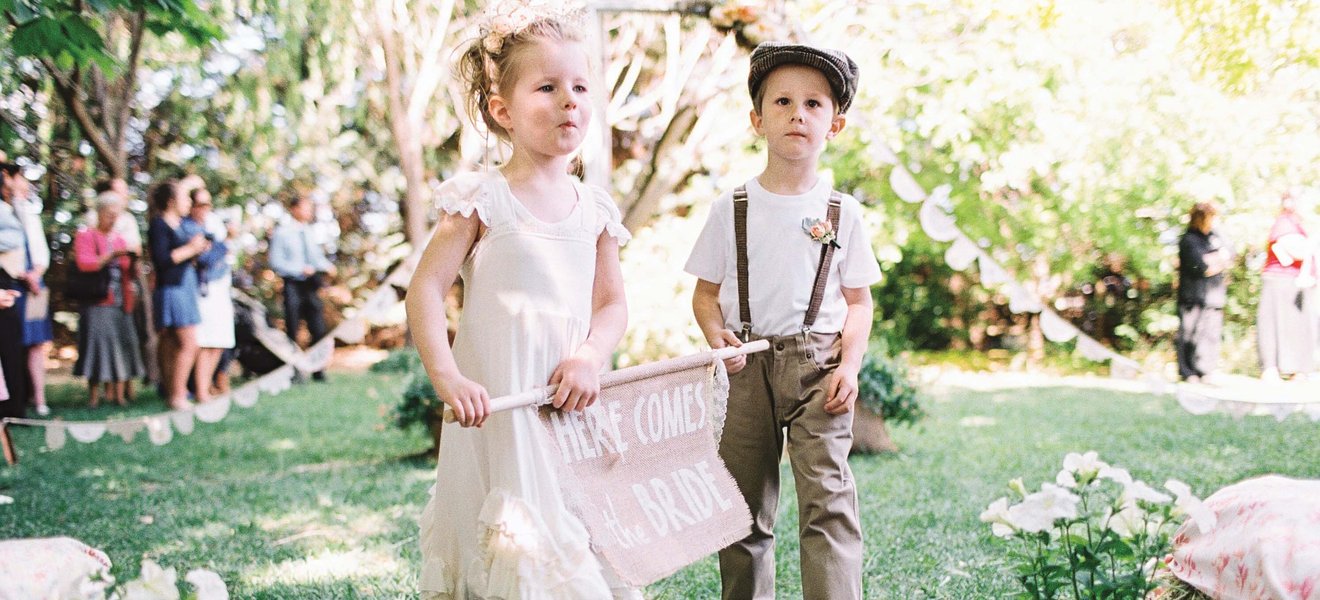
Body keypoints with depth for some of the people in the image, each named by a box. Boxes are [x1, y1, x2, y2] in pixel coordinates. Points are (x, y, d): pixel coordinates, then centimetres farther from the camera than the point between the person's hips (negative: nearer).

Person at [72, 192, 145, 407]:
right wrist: (112, 256, -19)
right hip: (98, 304, -6)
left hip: (121, 303, 6)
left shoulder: (120, 239, 20)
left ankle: (119, 394, 6)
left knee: (122, 346, 2)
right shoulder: (86, 236, 2)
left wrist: (133, 262, -4)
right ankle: (94, 396, -5)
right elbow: (84, 263, -13)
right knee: (99, 347, -9)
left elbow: (131, 274, 18)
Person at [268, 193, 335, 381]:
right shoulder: (282, 232, -4)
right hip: (293, 286, -5)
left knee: (319, 330, 3)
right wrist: (301, 270, -18)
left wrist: (326, 266, -5)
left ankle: (318, 371, 12)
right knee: (292, 332, 2)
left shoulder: (310, 232, 12)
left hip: (311, 286, 5)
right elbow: (276, 262, -9)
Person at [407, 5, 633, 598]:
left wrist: (590, 358, -9)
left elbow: (613, 302, 11)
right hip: (498, 402, -4)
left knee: (579, 541, 6)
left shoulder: (595, 208, 8)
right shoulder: (483, 199, -6)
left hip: (569, 401, 4)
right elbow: (425, 288, -8)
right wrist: (447, 377, -20)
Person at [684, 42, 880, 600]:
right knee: (744, 505, 7)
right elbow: (706, 292, 8)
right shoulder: (731, 209, 3)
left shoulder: (843, 213, 3)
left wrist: (850, 364, -9)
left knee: (828, 501, -11)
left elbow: (858, 301, 6)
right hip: (749, 365, 1)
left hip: (819, 364, -1)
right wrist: (718, 338, -12)